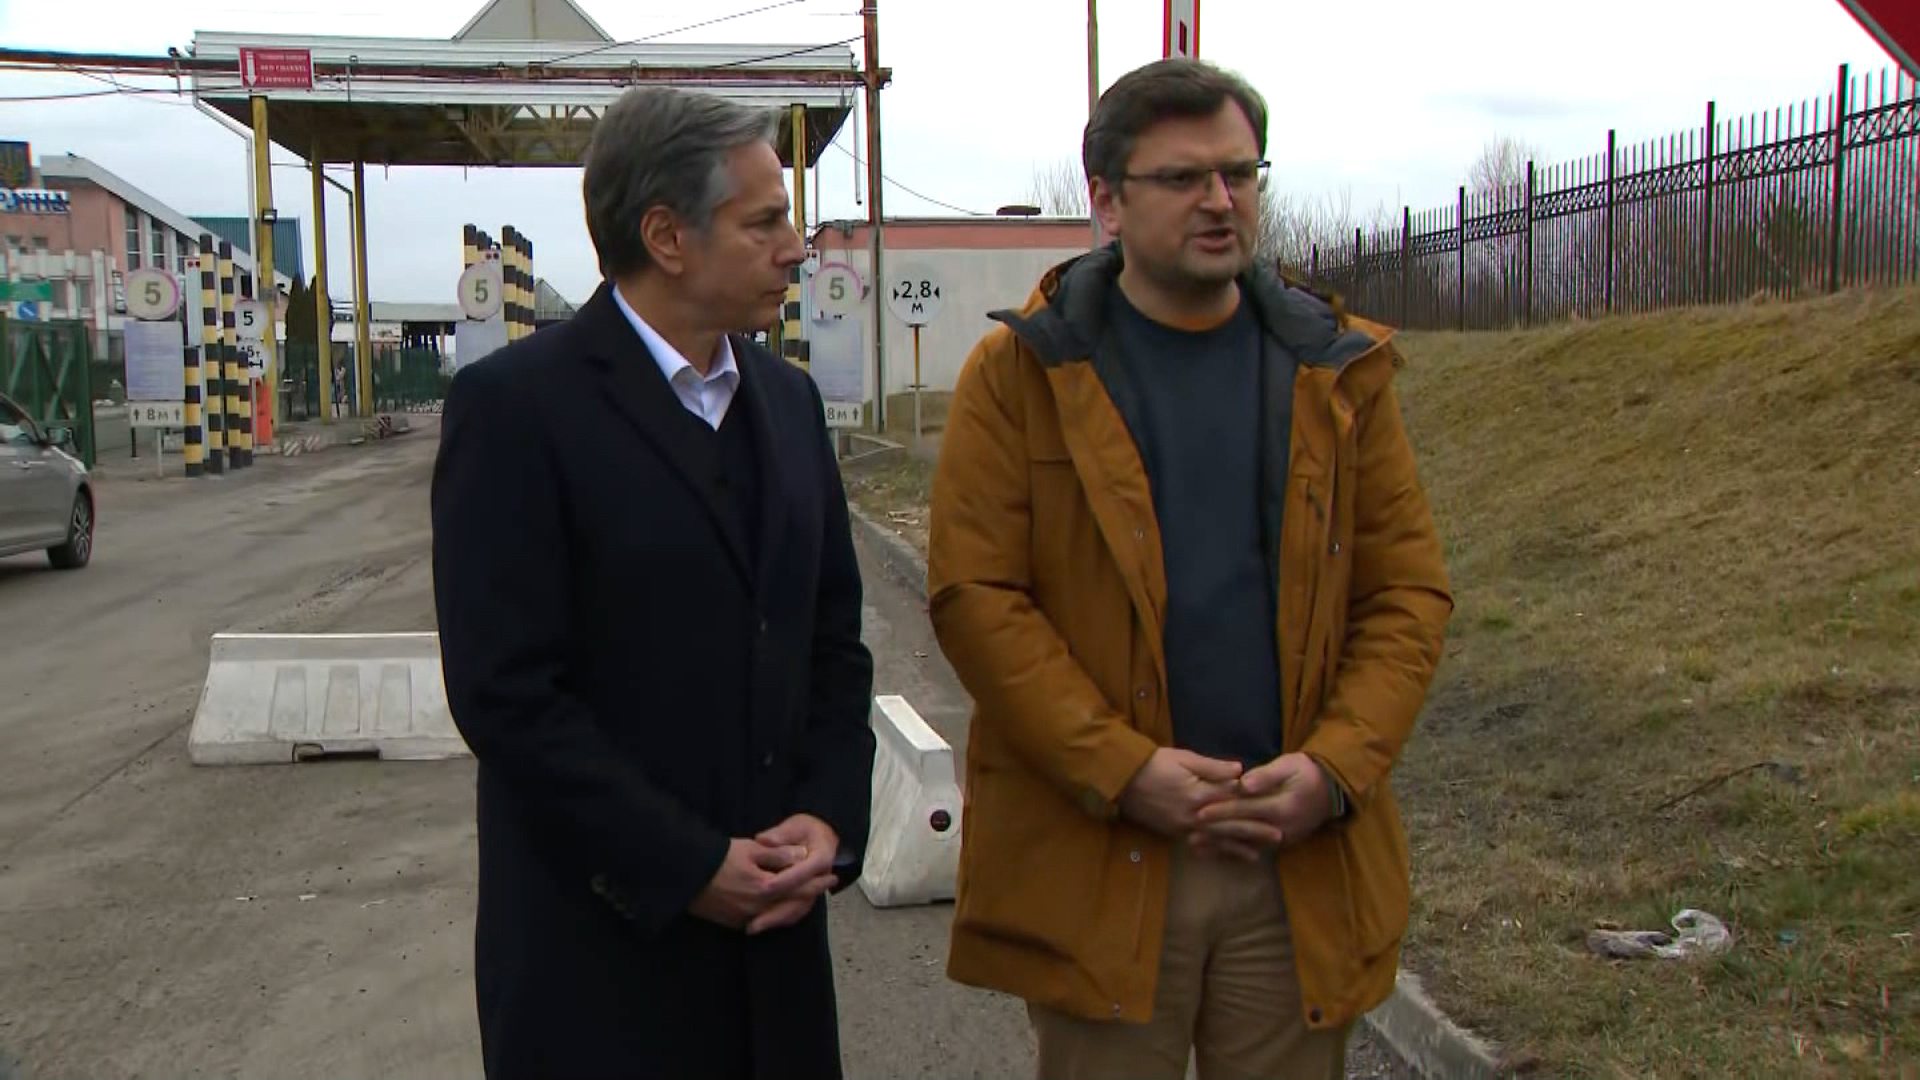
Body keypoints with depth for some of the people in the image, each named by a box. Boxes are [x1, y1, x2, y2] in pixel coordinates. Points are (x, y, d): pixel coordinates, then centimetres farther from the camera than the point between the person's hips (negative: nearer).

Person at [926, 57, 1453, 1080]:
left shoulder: (1339, 371, 7)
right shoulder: (1021, 373, -2)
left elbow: (1410, 590, 6)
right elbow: (972, 593, -8)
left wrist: (1337, 766, -9)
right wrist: (1123, 770, -15)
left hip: (1303, 852, 3)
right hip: (1094, 855, -2)